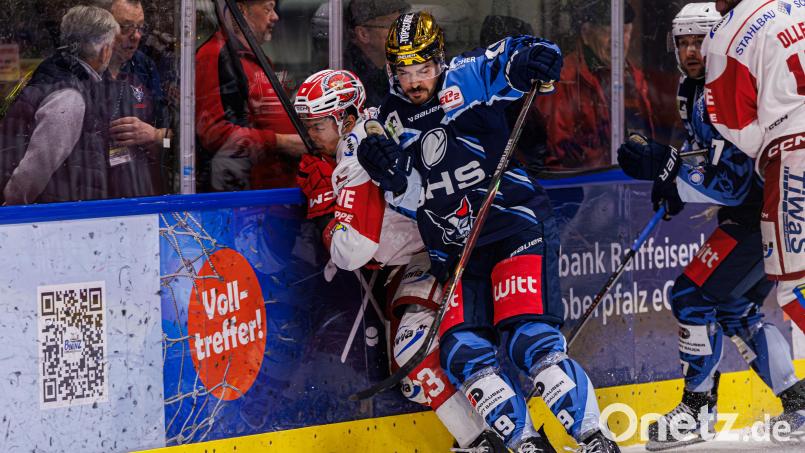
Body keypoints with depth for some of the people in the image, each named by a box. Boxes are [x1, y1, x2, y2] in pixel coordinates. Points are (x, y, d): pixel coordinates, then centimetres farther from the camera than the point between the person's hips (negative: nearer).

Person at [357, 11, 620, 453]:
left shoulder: (466, 79, -5)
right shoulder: (394, 118, 10)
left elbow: (518, 57, -8)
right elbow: (406, 196, 8)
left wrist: (538, 57, -32)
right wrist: (385, 169, -13)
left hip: (515, 223, -6)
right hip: (454, 247, 6)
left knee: (528, 338, -19)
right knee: (461, 349, -9)